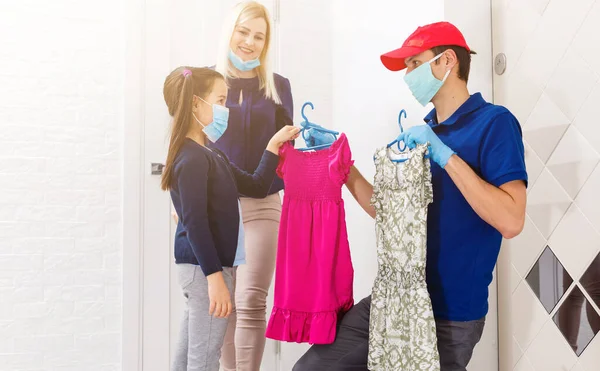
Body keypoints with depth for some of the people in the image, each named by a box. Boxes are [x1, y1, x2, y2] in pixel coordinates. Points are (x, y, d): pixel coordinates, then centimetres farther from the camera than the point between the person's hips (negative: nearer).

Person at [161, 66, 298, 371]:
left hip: (202, 268, 10)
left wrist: (274, 145, 15)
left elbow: (256, 186, 19)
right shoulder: (192, 158, -15)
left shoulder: (209, 155, 16)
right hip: (205, 269, -10)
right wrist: (214, 277, -24)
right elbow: (194, 223, -21)